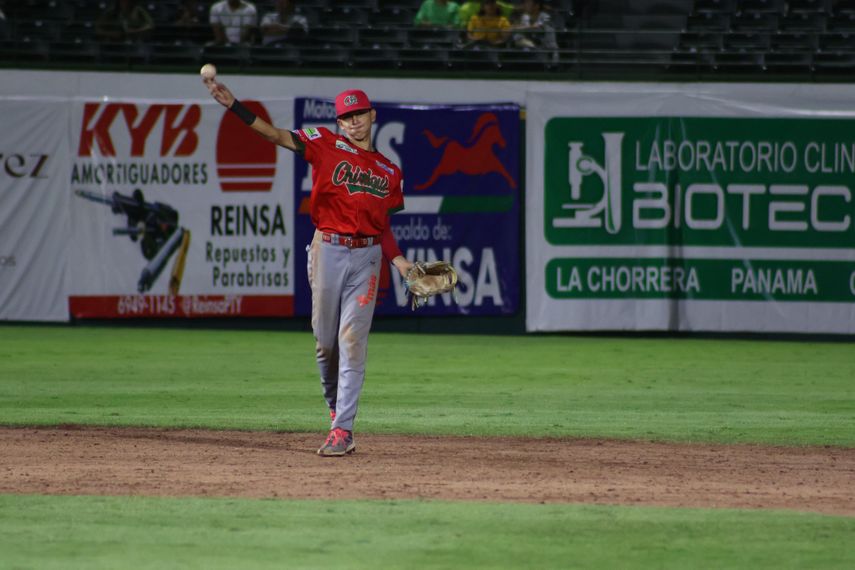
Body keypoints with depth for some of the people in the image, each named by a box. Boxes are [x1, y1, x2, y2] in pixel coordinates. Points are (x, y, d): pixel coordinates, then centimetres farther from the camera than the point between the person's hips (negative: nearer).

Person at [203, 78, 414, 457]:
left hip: (366, 256, 1)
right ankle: (336, 408, 29)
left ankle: (342, 430, -8)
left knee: (352, 341, -7)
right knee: (325, 341, 5)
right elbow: (279, 136, -12)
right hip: (327, 251, -1)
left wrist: (400, 262, 1)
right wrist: (234, 107, -25)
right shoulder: (327, 145, 1)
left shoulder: (388, 172, 11)